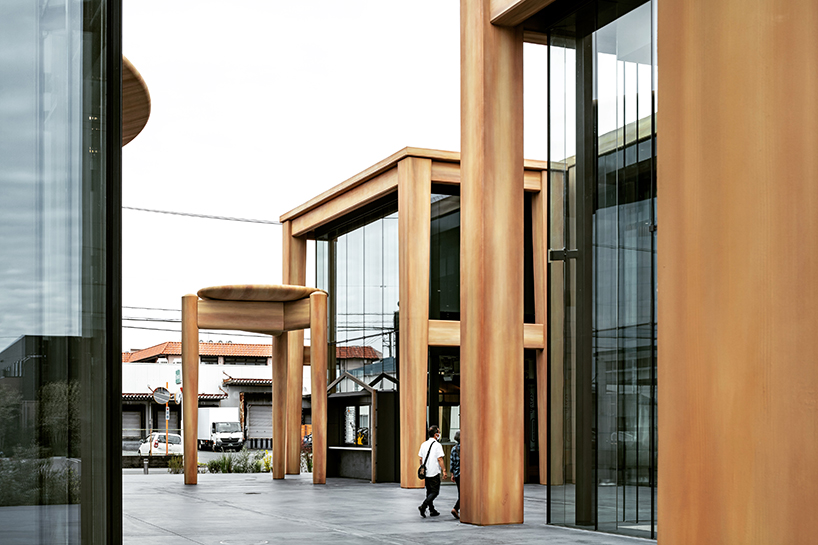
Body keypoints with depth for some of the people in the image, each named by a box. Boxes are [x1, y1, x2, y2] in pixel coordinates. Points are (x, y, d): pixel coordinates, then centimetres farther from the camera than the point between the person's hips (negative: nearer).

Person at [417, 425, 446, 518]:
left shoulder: (424, 444, 8)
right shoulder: (437, 445, -12)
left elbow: (421, 459, 13)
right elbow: (440, 459, -15)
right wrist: (444, 470, -11)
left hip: (426, 472, 7)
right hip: (434, 472, -7)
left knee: (429, 491, 16)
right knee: (435, 492, -2)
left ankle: (432, 510, 21)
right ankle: (423, 506, -17)